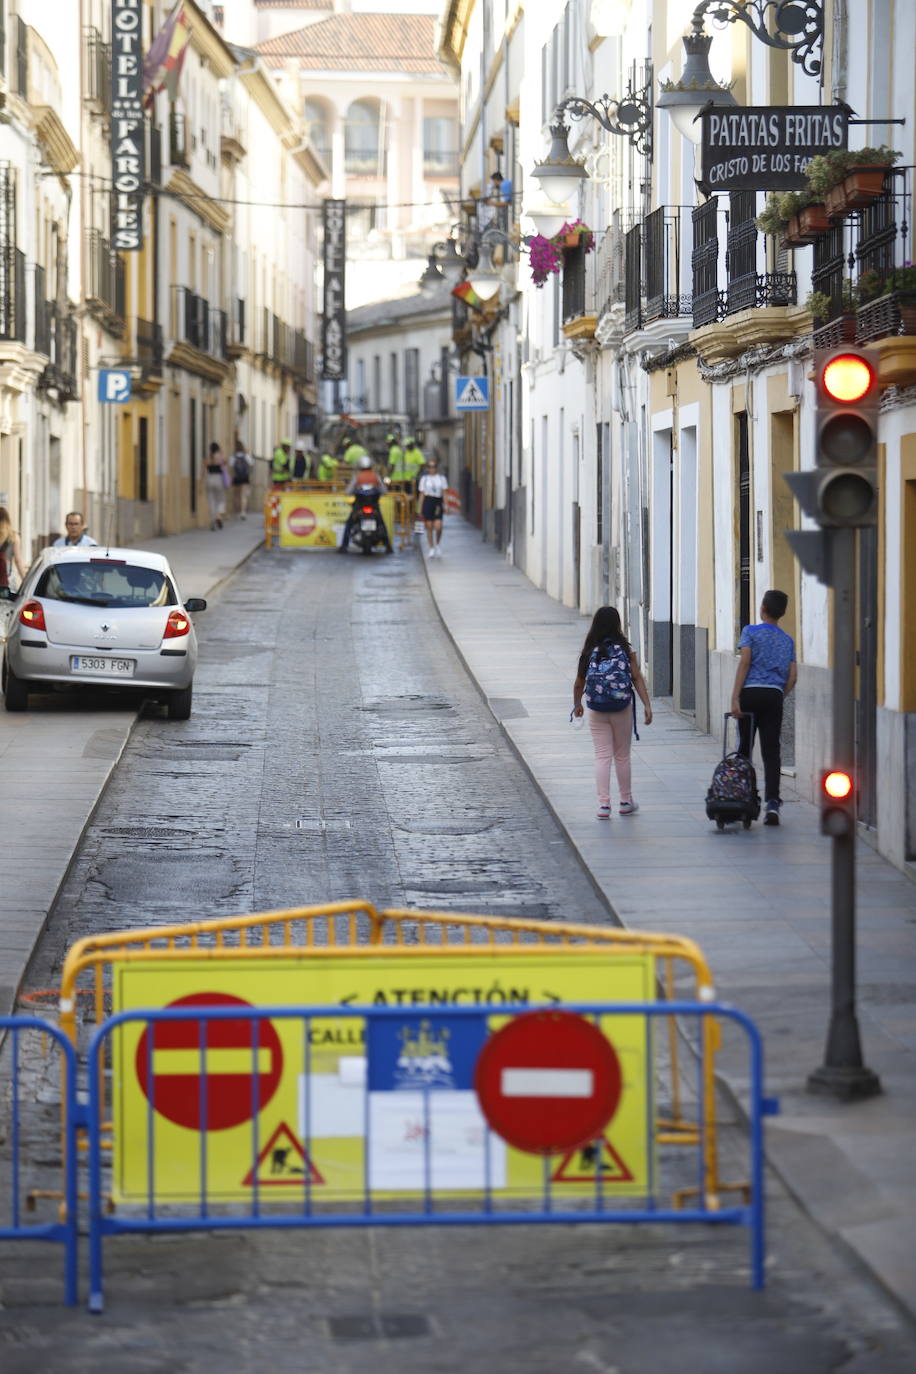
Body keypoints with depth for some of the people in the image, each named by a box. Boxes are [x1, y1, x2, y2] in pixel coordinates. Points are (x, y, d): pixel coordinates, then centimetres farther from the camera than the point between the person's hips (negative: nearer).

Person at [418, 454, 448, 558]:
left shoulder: (441, 478, 8)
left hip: (438, 503, 0)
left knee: (438, 527, -11)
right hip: (428, 502, 0)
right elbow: (422, 494, 8)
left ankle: (438, 543, 16)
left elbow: (444, 493, 8)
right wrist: (420, 509, 4)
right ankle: (431, 548, 10)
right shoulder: (424, 478, 7)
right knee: (429, 527, 0)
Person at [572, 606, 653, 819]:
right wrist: (647, 705, -7)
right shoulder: (625, 650, -5)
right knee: (622, 757, 13)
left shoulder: (589, 652, -4)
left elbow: (579, 683, 3)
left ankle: (603, 804, -3)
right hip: (622, 710, 0)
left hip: (597, 711, 0)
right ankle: (626, 802, 24)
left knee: (602, 757, 4)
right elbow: (638, 679, -9)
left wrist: (577, 704, 19)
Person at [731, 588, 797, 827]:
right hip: (774, 695, 3)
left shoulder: (751, 632, 2)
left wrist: (735, 697, -10)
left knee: (745, 748, 5)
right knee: (771, 751, 0)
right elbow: (792, 676, 8)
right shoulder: (787, 640, 15)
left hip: (751, 693, -3)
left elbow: (744, 662, -8)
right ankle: (772, 802, -11)